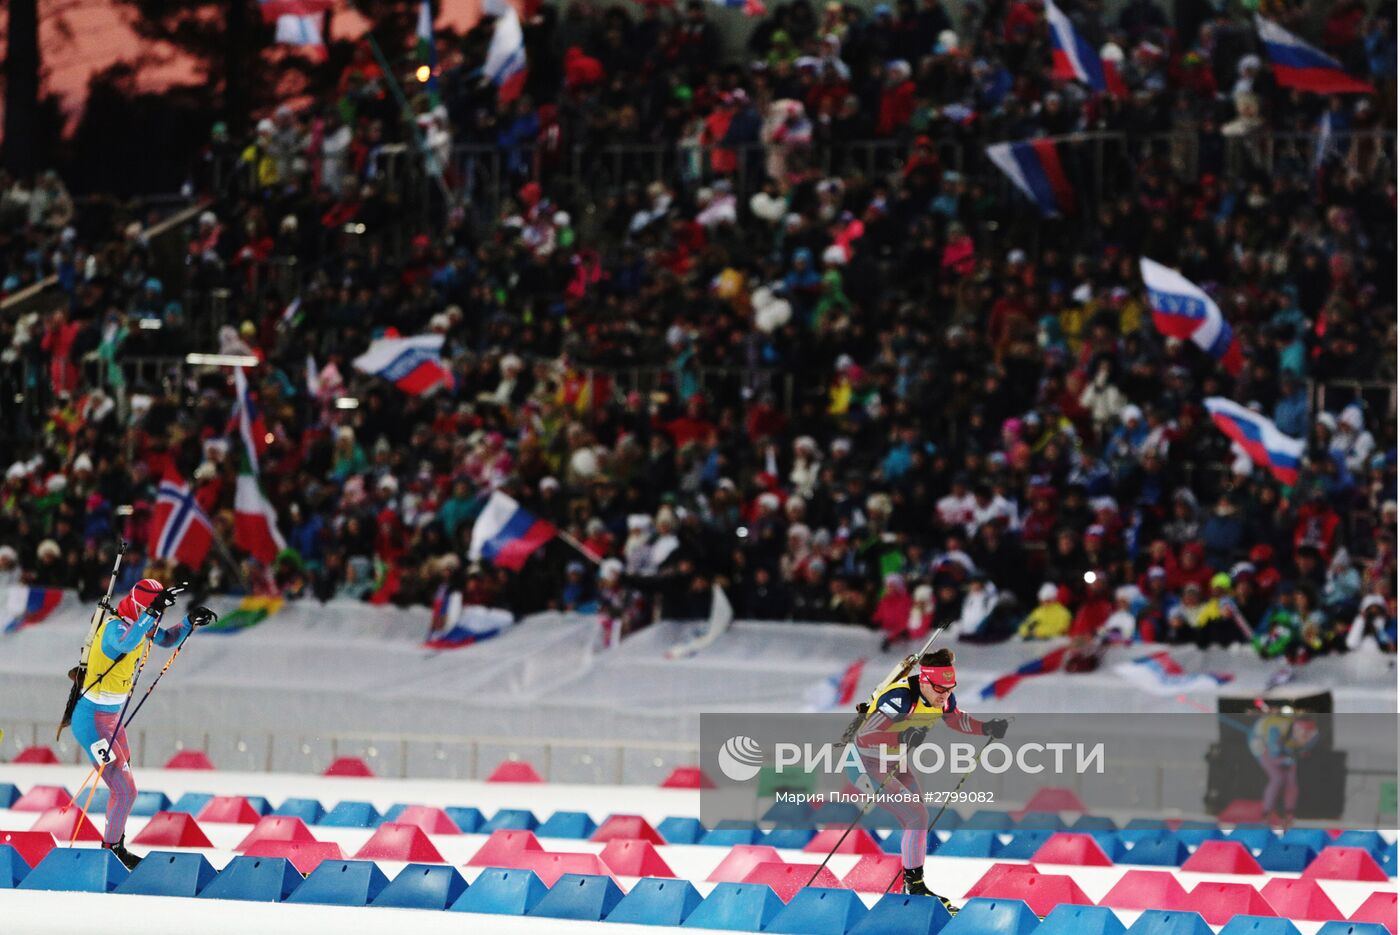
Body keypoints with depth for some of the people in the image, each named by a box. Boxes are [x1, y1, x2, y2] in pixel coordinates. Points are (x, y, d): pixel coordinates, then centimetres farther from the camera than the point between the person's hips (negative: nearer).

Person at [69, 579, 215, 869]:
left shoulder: (137, 624, 2)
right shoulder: (116, 628, -25)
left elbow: (166, 639, 21)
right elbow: (126, 643, -51)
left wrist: (190, 621, 4)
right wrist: (154, 610, -57)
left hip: (110, 719, 10)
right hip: (93, 723, -10)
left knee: (123, 786, 22)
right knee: (125, 791, -9)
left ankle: (116, 847, 37)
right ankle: (112, 850, 9)